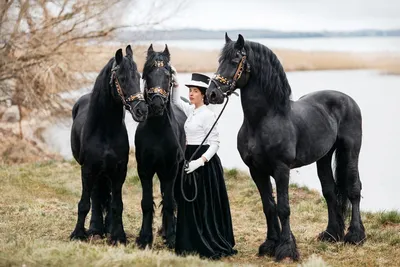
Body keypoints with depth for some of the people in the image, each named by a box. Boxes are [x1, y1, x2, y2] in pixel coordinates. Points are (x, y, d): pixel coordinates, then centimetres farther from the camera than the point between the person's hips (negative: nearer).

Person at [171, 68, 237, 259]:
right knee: (189, 205, 11)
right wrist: (175, 83, 9)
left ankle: (213, 247, 0)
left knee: (205, 205, -5)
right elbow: (176, 101, 25)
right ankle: (193, 244, 18)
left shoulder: (207, 115, -14)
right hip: (190, 159, 9)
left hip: (204, 162, -9)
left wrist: (200, 161, -27)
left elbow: (215, 143, -16)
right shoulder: (191, 111, 9)